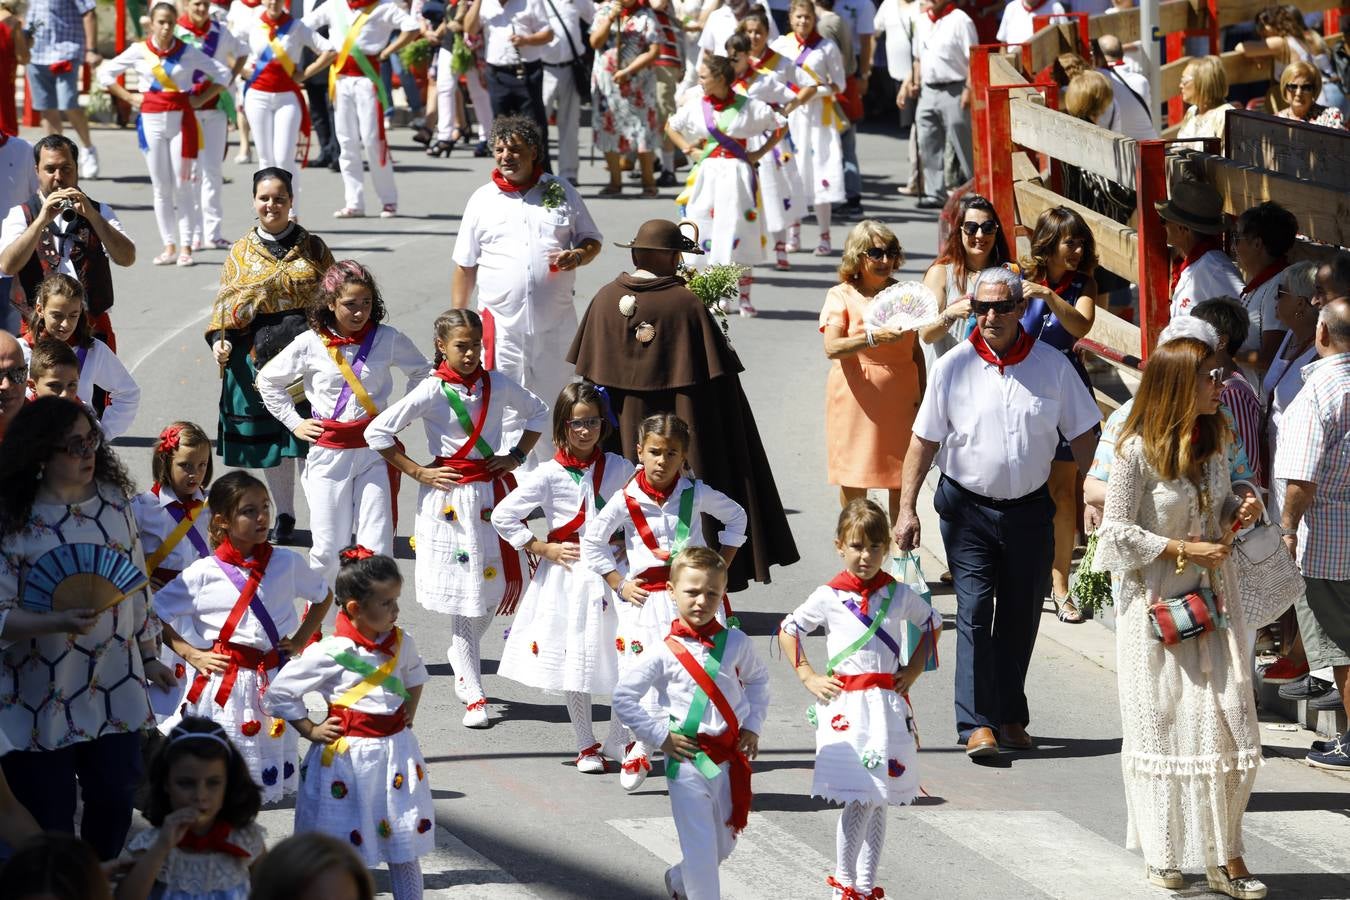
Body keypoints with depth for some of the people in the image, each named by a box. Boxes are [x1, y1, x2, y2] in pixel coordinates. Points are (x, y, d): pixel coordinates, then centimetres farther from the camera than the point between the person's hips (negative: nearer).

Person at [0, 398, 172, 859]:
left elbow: (137, 583, 14)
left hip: (116, 692, 5)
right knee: (49, 823, 2)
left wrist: (149, 656, 19)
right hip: (43, 699, -5)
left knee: (116, 805, 9)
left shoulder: (113, 500, 3)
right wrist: (57, 623, -33)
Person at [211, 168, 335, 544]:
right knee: (270, 438, 6)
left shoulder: (312, 248, 7)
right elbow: (225, 304, 10)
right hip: (258, 357, 2)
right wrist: (219, 340, -5)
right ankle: (284, 515, 18)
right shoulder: (241, 252, 10)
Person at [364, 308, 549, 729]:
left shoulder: (497, 384, 3)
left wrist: (517, 455, 8)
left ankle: (461, 662, 30)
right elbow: (376, 431, -9)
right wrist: (417, 472, -8)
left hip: (493, 490, 4)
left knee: (500, 581, 5)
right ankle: (473, 695, 1)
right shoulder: (432, 392, -9)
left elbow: (538, 412, 21)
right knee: (465, 593, -4)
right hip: (450, 495, -4)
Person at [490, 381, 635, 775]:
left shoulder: (619, 468, 2)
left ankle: (617, 742, 11)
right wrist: (544, 549, -7)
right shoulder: (549, 476, -7)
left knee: (625, 657, -3)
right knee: (574, 659, 5)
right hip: (568, 574, -2)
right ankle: (586, 746, 17)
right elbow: (503, 516, -7)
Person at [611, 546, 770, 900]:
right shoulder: (665, 653, -9)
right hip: (688, 761, -4)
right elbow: (623, 696, -4)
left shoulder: (735, 643, 0)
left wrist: (752, 726, 9)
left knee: (724, 844, 17)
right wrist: (659, 736, -8)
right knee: (701, 849, -6)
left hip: (731, 759, 4)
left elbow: (757, 679, 20)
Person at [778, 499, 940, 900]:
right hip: (845, 706, -3)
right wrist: (808, 676, 1)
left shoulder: (899, 594, 3)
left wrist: (914, 669, 10)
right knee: (860, 799, -11)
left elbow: (933, 624, 20)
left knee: (879, 799, 7)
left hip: (888, 704, 3)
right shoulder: (829, 597, -3)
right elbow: (788, 631, 8)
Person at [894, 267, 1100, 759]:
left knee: (1020, 617, 10)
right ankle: (977, 724, -16)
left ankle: (1011, 718, 23)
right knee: (975, 611, -12)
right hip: (968, 508, -2)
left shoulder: (1052, 365, -2)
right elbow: (924, 441, 1)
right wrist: (907, 508, -3)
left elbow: (1082, 436, 6)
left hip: (1030, 509, 2)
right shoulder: (953, 367, -4)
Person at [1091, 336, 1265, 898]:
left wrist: (1241, 511, -3)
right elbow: (1117, 530, -14)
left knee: (1225, 722, -1)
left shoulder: (1212, 441, 5)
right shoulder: (1138, 451, -15)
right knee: (1162, 725, 6)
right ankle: (1163, 854, 19)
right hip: (1155, 608, -5)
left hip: (1211, 599, 5)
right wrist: (1183, 550, -17)